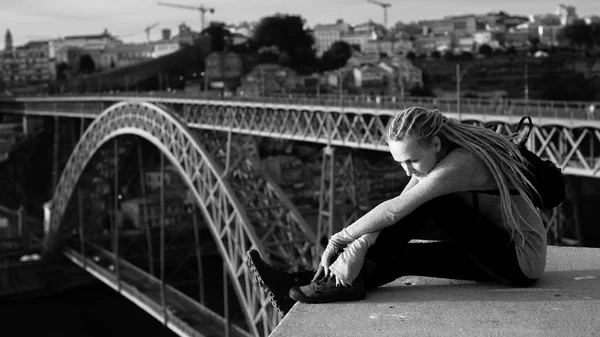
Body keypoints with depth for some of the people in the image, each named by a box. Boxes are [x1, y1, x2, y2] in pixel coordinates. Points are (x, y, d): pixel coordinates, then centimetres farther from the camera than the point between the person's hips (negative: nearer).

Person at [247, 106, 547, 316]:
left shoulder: (461, 163, -29)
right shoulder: (436, 157, -1)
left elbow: (393, 211, -32)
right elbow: (396, 213, -9)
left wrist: (341, 238, -23)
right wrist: (359, 247, -24)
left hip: (521, 258, -8)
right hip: (492, 249, 8)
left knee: (426, 204, -23)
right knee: (400, 254, -10)